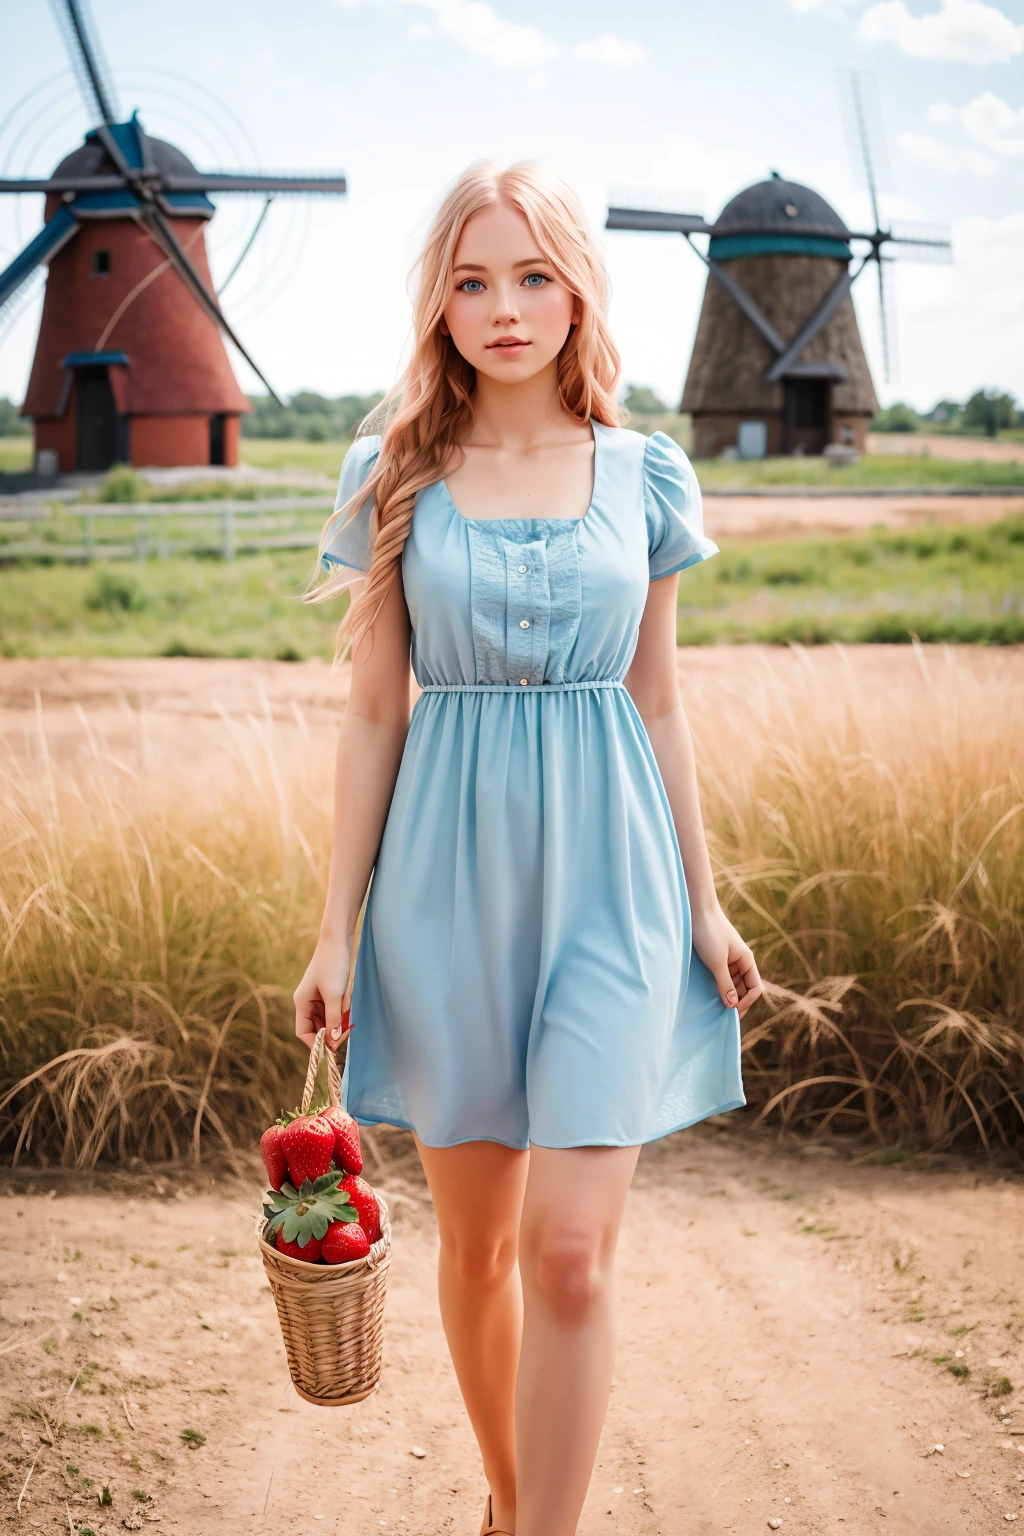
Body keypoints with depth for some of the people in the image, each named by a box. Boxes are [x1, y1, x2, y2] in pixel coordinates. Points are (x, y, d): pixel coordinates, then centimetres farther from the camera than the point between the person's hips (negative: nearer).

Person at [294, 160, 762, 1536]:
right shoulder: (392, 475, 2)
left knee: (569, 1247, -11)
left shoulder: (645, 476, 4)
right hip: (450, 876, 1)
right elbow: (374, 713, 3)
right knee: (474, 1238, 12)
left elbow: (659, 702, 9)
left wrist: (705, 904, 8)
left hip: (605, 873, 0)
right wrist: (336, 931, 1)